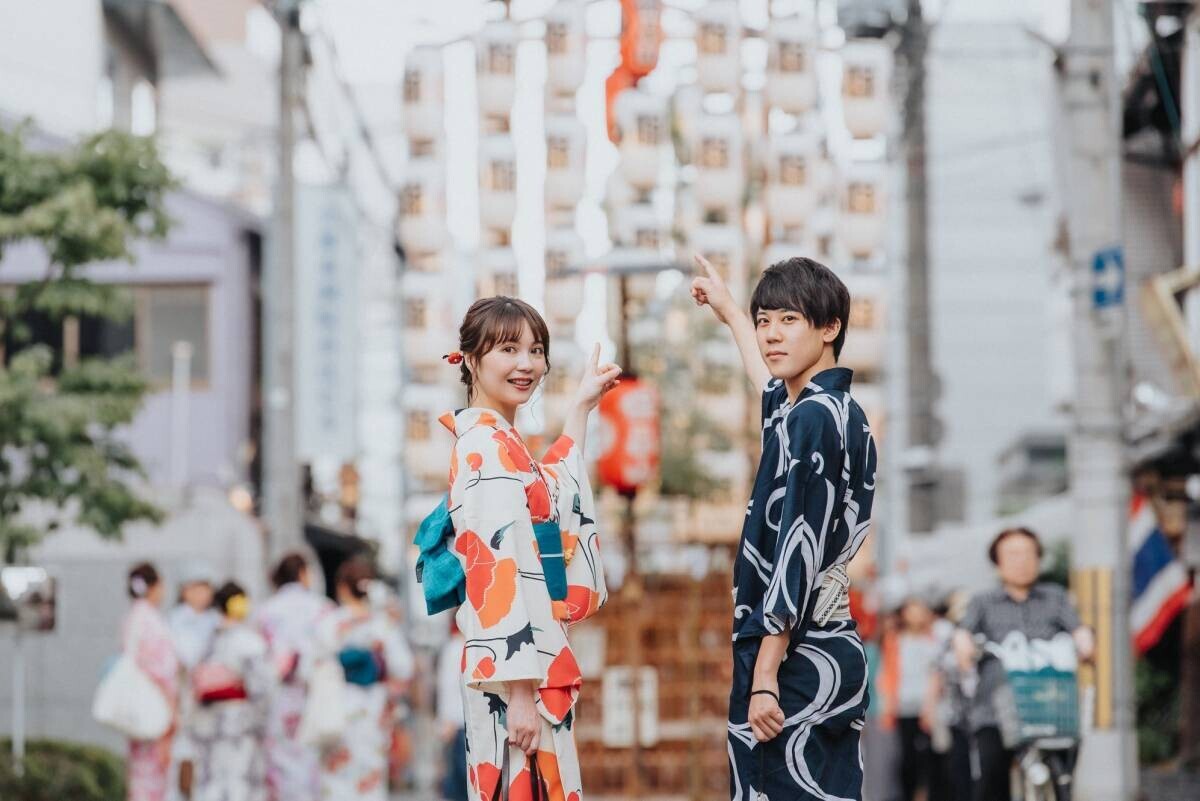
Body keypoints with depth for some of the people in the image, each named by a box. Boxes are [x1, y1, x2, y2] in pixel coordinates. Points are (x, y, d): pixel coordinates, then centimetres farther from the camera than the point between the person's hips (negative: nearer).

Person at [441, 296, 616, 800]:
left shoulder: (491, 443, 15)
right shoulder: (490, 448, -14)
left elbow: (554, 488, 37)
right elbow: (499, 572, -20)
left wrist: (582, 405, 39)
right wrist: (520, 691, -24)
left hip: (534, 662, 10)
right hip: (517, 670, -10)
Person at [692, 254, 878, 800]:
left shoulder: (812, 419, -13)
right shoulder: (841, 411, 15)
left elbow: (798, 553, -18)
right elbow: (776, 387, 39)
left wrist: (765, 675, -20)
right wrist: (729, 312, 54)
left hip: (795, 658, -9)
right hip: (836, 649, 9)